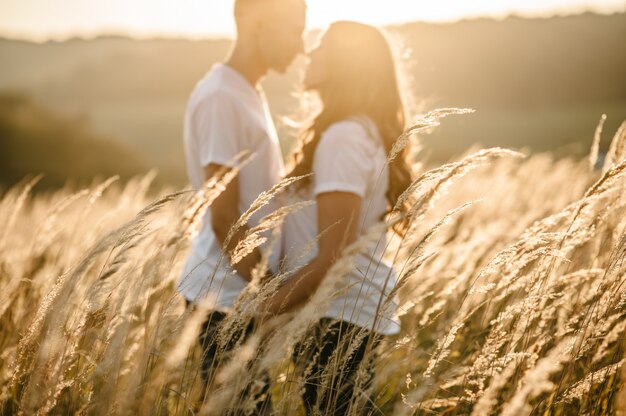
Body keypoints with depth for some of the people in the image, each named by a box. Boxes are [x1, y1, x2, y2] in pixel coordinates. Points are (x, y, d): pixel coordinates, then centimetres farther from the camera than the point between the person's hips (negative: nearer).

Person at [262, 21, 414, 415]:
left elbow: (333, 257, -23)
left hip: (338, 317, -9)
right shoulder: (367, 132, 11)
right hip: (362, 308, 9)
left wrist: (265, 309, -15)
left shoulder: (342, 138, -19)